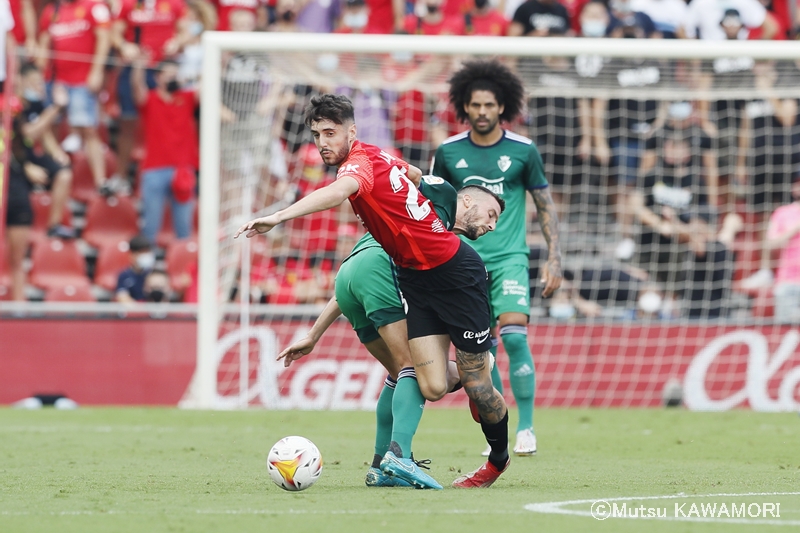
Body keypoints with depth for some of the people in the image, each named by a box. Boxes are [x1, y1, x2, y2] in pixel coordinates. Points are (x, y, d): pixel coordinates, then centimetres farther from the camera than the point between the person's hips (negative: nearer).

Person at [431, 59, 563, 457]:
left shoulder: (523, 151, -1)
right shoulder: (449, 152, 2)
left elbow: (545, 205, 6)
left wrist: (554, 259, 0)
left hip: (509, 257, -2)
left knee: (514, 334, -18)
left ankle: (526, 428, -11)